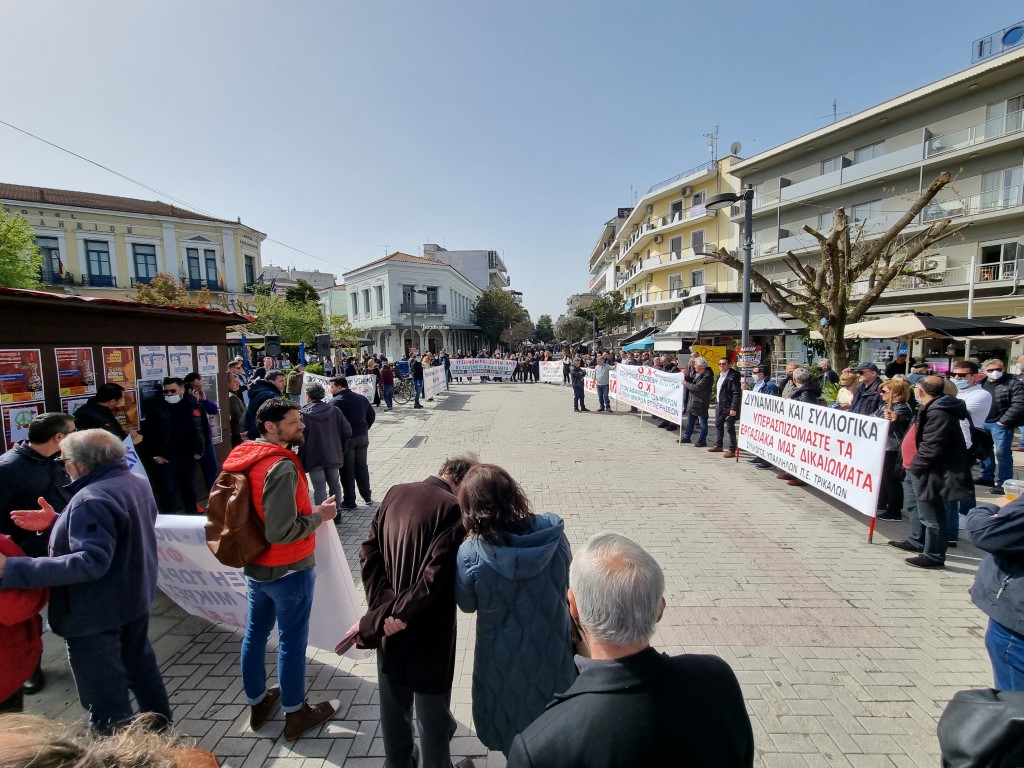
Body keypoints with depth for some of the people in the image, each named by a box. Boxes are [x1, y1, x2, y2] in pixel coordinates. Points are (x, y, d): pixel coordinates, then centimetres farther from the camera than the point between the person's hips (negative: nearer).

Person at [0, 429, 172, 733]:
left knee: (105, 699, 8)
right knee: (141, 665, 27)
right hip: (135, 598, 10)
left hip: (96, 613, -10)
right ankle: (162, 731, 44)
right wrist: (57, 521, 8)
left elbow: (90, 562, -34)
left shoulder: (92, 499, -28)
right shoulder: (137, 481, 1)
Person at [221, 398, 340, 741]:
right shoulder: (281, 467, -28)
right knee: (292, 642, 9)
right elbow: (282, 531, -30)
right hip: (288, 570, -8)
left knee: (254, 635, 21)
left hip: (255, 566, 8)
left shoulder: (245, 457, 0)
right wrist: (319, 516, -16)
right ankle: (295, 714, 28)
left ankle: (257, 703, 42)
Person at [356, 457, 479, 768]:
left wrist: (383, 608, -10)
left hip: (390, 626, 6)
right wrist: (378, 620, -17)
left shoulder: (395, 493, -3)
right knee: (433, 710, 18)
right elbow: (433, 578, -27)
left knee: (393, 706, 26)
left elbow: (369, 553, -4)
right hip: (427, 631, -6)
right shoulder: (454, 509, -22)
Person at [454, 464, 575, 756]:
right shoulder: (552, 532, -23)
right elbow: (567, 583, -5)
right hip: (553, 650, 2)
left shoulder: (470, 555, -28)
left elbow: (467, 605, -7)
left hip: (505, 661, -1)